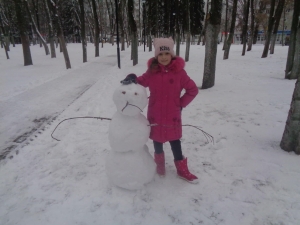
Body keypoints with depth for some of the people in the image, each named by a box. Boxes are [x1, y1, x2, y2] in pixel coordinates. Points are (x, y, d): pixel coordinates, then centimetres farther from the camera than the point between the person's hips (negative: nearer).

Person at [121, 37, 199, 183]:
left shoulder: (179, 72, -10)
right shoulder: (152, 71, -6)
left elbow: (193, 90, -3)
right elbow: (141, 82, 6)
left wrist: (181, 104, -4)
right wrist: (132, 78, -15)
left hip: (173, 116, -1)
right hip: (155, 115, 2)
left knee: (175, 142, 12)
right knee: (157, 141, 18)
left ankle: (182, 170, 30)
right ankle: (159, 163, 44)